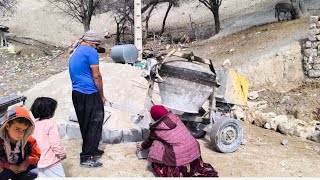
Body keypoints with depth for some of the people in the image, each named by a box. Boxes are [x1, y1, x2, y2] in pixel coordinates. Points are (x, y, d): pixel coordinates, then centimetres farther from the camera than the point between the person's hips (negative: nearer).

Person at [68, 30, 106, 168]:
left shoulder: (74, 52, 18)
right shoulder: (91, 51, -10)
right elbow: (96, 76, -12)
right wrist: (102, 96, -2)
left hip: (76, 93, 9)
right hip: (89, 94, -9)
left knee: (85, 124, 17)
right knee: (94, 124, -1)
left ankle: (92, 150, 30)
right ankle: (86, 158, 1)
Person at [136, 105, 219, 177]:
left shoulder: (156, 129, -1)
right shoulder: (175, 118, 9)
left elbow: (149, 140, 20)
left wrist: (142, 146, 41)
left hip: (180, 155, -6)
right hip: (194, 148, 6)